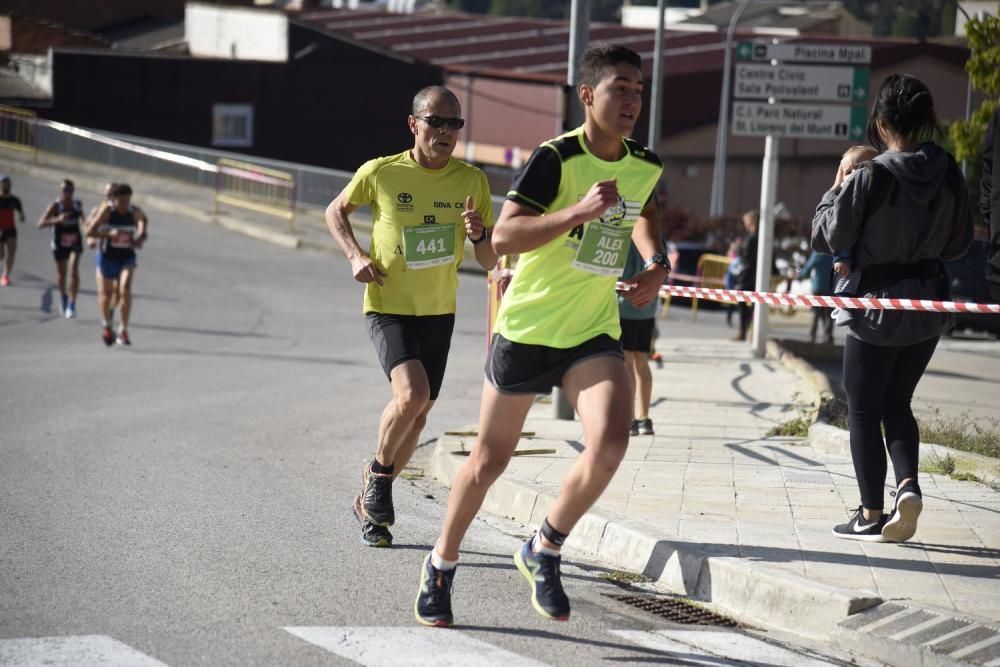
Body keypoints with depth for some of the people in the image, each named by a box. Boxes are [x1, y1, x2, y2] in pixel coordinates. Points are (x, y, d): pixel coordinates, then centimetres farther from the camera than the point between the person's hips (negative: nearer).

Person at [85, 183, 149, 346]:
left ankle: (123, 330, -13)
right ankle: (106, 325, 40)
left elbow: (143, 219, 17)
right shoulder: (107, 211, -16)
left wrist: (140, 237, 1)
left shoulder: (135, 212, -8)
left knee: (125, 290, -20)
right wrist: (109, 234, -33)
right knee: (105, 292, 14)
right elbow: (89, 232, -19)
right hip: (107, 258, 0)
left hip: (127, 258, 0)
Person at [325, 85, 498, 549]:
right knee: (412, 394, -26)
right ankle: (378, 472, 2)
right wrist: (356, 255, -10)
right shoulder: (380, 173, -12)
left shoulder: (472, 181, -5)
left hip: (438, 311, 4)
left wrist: (479, 235, -23)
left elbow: (490, 262, 0)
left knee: (419, 413, 10)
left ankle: (371, 501, 31)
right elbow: (336, 211, 7)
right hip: (388, 307, -4)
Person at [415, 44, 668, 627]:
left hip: (594, 333, 4)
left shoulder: (646, 167, 2)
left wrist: (656, 263, 9)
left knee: (611, 443, -22)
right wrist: (580, 210, -34)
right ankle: (442, 565, 33)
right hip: (527, 329, -4)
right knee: (490, 460, 9)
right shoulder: (556, 158, -16)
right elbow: (503, 236, -25)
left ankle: (544, 553, 2)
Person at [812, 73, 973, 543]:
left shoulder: (869, 177, -18)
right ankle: (908, 484, -3)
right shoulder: (949, 175, -3)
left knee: (864, 409, 9)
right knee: (897, 403, 19)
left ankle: (872, 513, 13)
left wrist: (836, 189, 2)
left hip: (879, 305, -5)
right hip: (930, 305, 5)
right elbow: (959, 243, 7)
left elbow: (827, 237, -9)